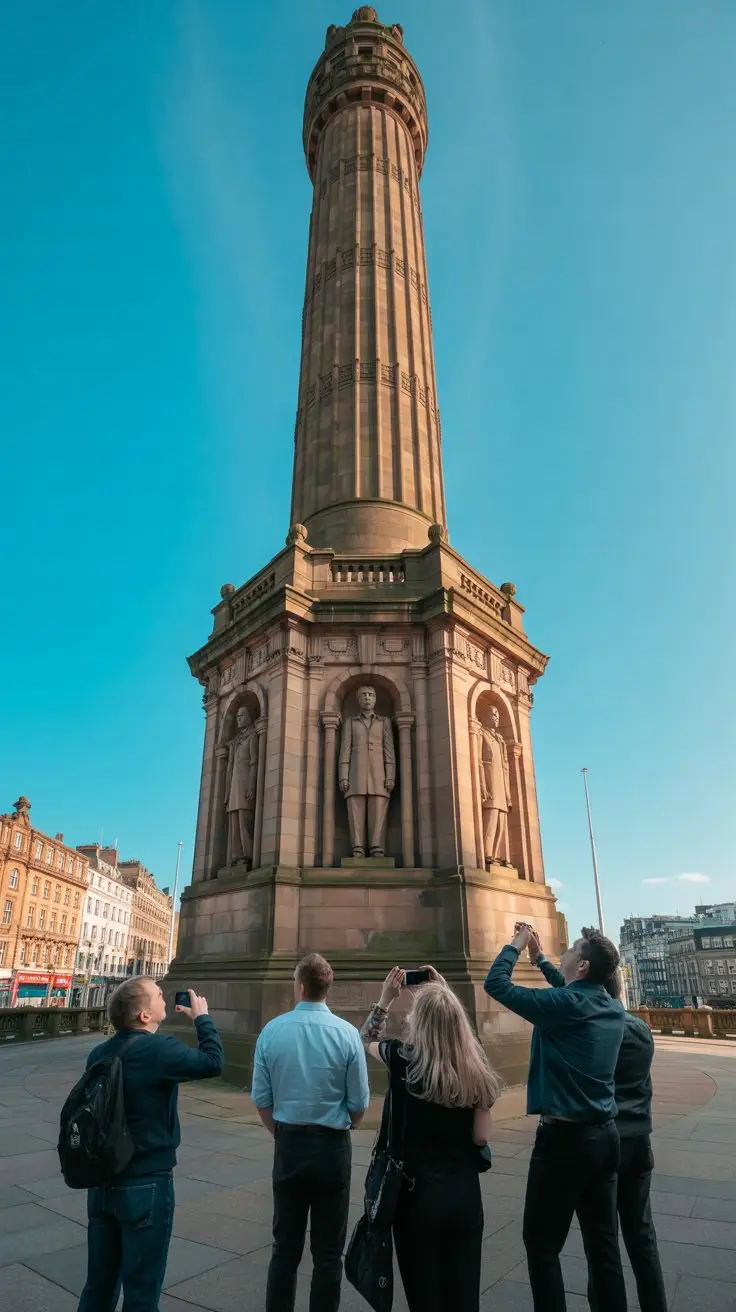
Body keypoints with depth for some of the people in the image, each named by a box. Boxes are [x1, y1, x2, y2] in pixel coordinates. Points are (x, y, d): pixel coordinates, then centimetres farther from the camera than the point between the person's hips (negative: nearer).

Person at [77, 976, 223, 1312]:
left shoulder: (99, 1053, -2)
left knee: (99, 1284, 19)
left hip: (102, 1182, 7)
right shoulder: (158, 1049, -24)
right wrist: (202, 1018, -4)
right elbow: (213, 1062, -15)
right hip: (145, 1185, -7)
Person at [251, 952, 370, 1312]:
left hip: (287, 1145, 2)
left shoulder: (271, 1031, -11)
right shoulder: (347, 1033, -15)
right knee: (328, 1252, 13)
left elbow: (261, 1099, -4)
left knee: (285, 1246, 18)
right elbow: (359, 1104, -8)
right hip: (332, 1147, -2)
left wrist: (282, 1134, 12)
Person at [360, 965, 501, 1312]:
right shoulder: (476, 1069, -10)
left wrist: (385, 1000, 7)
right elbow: (481, 1138, 0)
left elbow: (365, 1040, 5)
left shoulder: (403, 1059, -15)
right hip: (465, 1193, 3)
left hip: (417, 1193, -2)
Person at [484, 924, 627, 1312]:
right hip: (604, 1134, 8)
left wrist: (516, 944, -2)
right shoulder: (613, 1008, 2)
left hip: (566, 1137, -8)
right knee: (603, 1239, 17)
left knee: (542, 1242, 6)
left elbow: (496, 983, -15)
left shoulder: (565, 1005, -21)